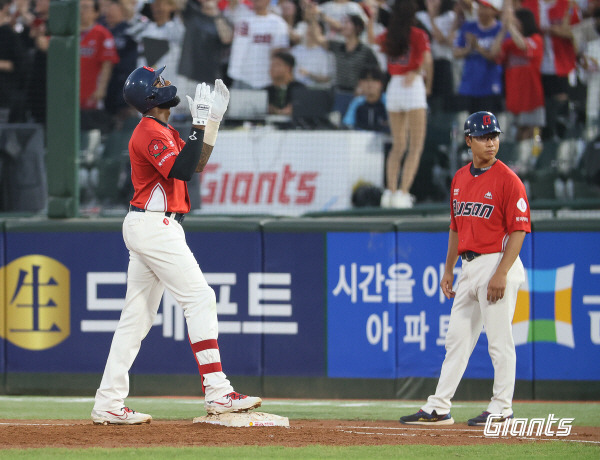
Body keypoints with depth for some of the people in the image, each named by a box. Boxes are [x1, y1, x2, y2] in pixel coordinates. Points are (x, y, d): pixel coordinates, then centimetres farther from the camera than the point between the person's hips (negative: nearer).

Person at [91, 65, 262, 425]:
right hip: (154, 225, -11)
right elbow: (182, 171, -26)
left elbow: (196, 164, 18)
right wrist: (201, 123, -23)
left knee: (137, 315, 8)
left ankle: (108, 405, 8)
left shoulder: (164, 132, 18)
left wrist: (214, 119, 11)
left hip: (148, 229, 11)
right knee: (200, 297, -12)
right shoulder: (151, 132, -14)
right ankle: (217, 392, -17)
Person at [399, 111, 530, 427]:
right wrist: (448, 269, 16)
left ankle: (501, 410, 4)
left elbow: (518, 230, -14)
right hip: (469, 267, 8)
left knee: (499, 340, -4)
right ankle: (439, 409, 13)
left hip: (497, 264, -8)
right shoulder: (460, 179, 13)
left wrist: (501, 274, -20)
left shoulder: (507, 179, -10)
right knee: (457, 339, 9)